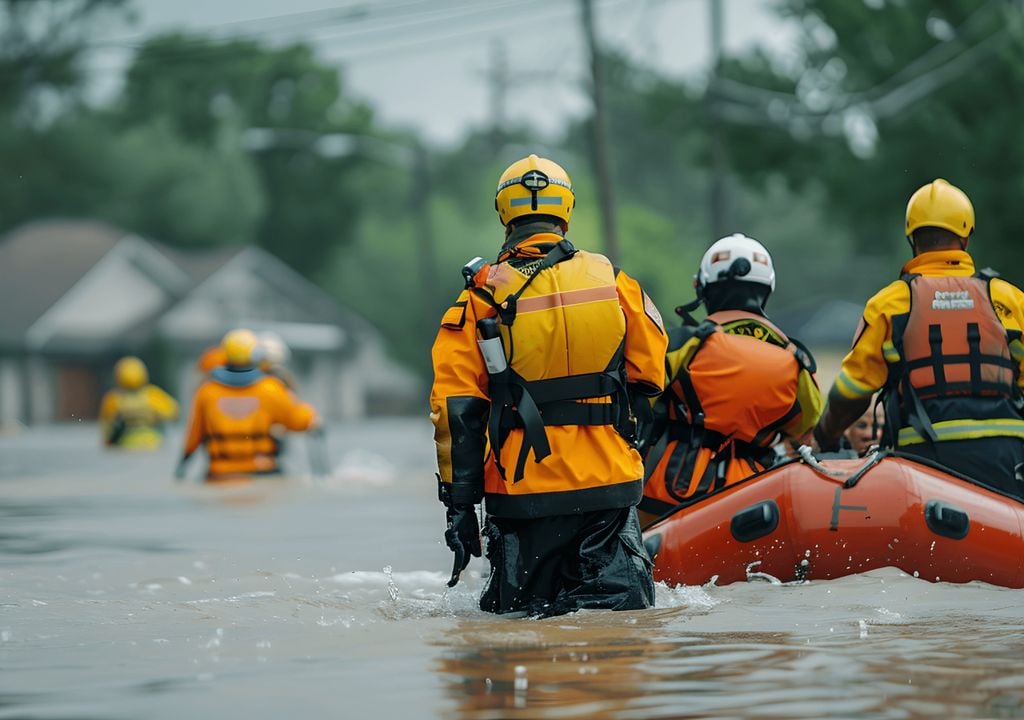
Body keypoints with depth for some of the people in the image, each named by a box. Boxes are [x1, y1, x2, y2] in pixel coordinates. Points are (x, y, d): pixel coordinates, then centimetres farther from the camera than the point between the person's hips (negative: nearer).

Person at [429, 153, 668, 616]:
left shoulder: (483, 295, -3)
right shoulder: (613, 281, 2)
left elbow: (456, 408, -6)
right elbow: (649, 375, 9)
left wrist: (459, 505, -2)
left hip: (523, 488, -1)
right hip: (609, 485, 1)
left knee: (517, 609, 13)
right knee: (625, 602, 8)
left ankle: (536, 611, -18)